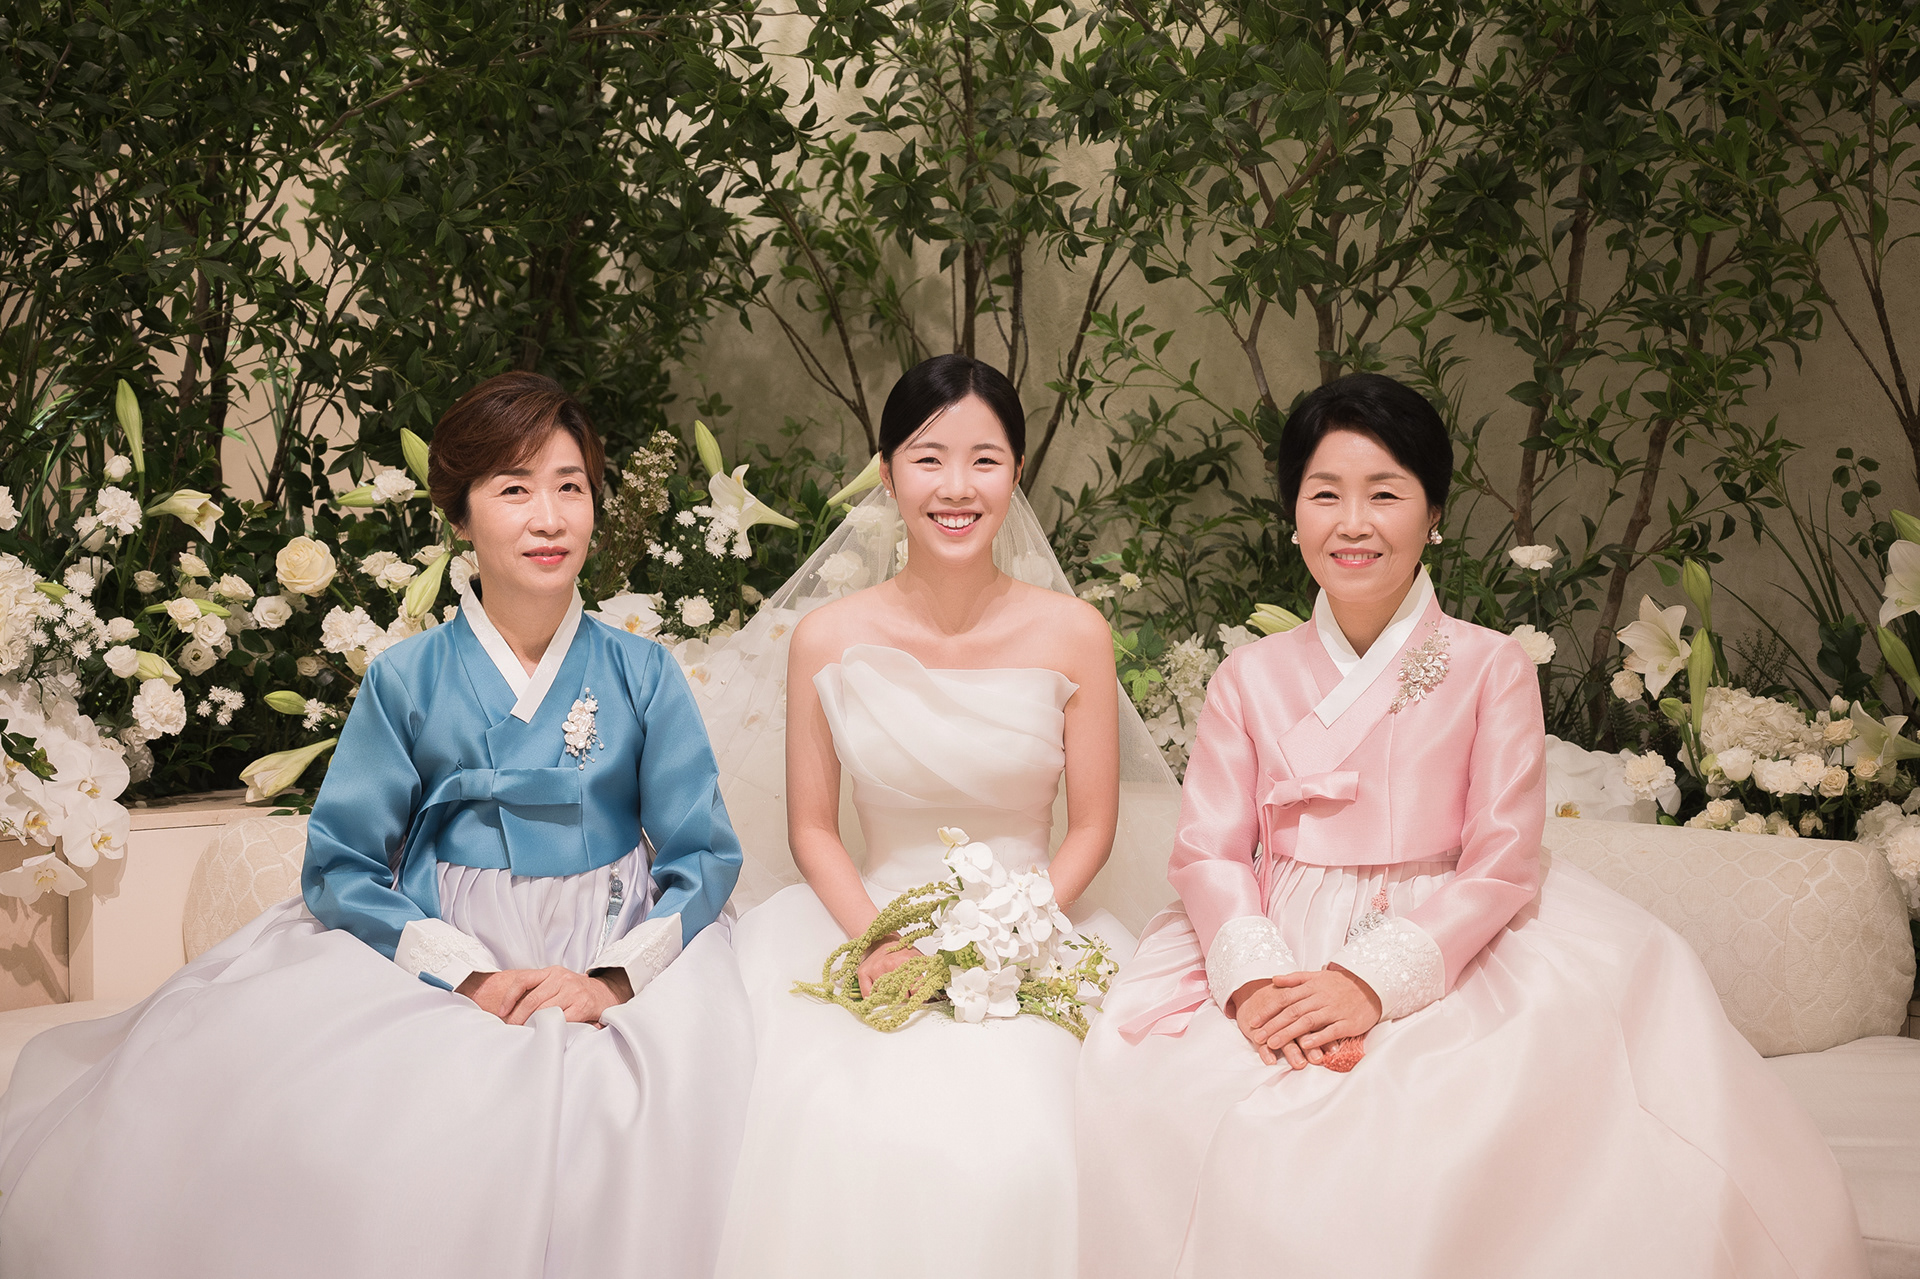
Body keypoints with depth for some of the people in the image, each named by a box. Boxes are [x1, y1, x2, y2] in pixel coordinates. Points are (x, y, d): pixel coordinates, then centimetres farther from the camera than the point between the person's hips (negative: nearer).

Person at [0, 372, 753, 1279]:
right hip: (438, 953, 0)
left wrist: (614, 978, -15)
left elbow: (703, 857, 3)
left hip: (619, 959, 0)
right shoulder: (407, 679, 4)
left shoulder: (642, 675, 5)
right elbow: (342, 867, 1)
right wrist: (467, 974, -14)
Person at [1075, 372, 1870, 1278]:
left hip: (1443, 961, -2)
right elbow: (1208, 850, 2)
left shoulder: (1490, 669, 1)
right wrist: (1255, 978, -18)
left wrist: (1373, 980, -19)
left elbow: (1500, 862, -5)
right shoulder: (1253, 676, 9)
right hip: (1276, 956, 2)